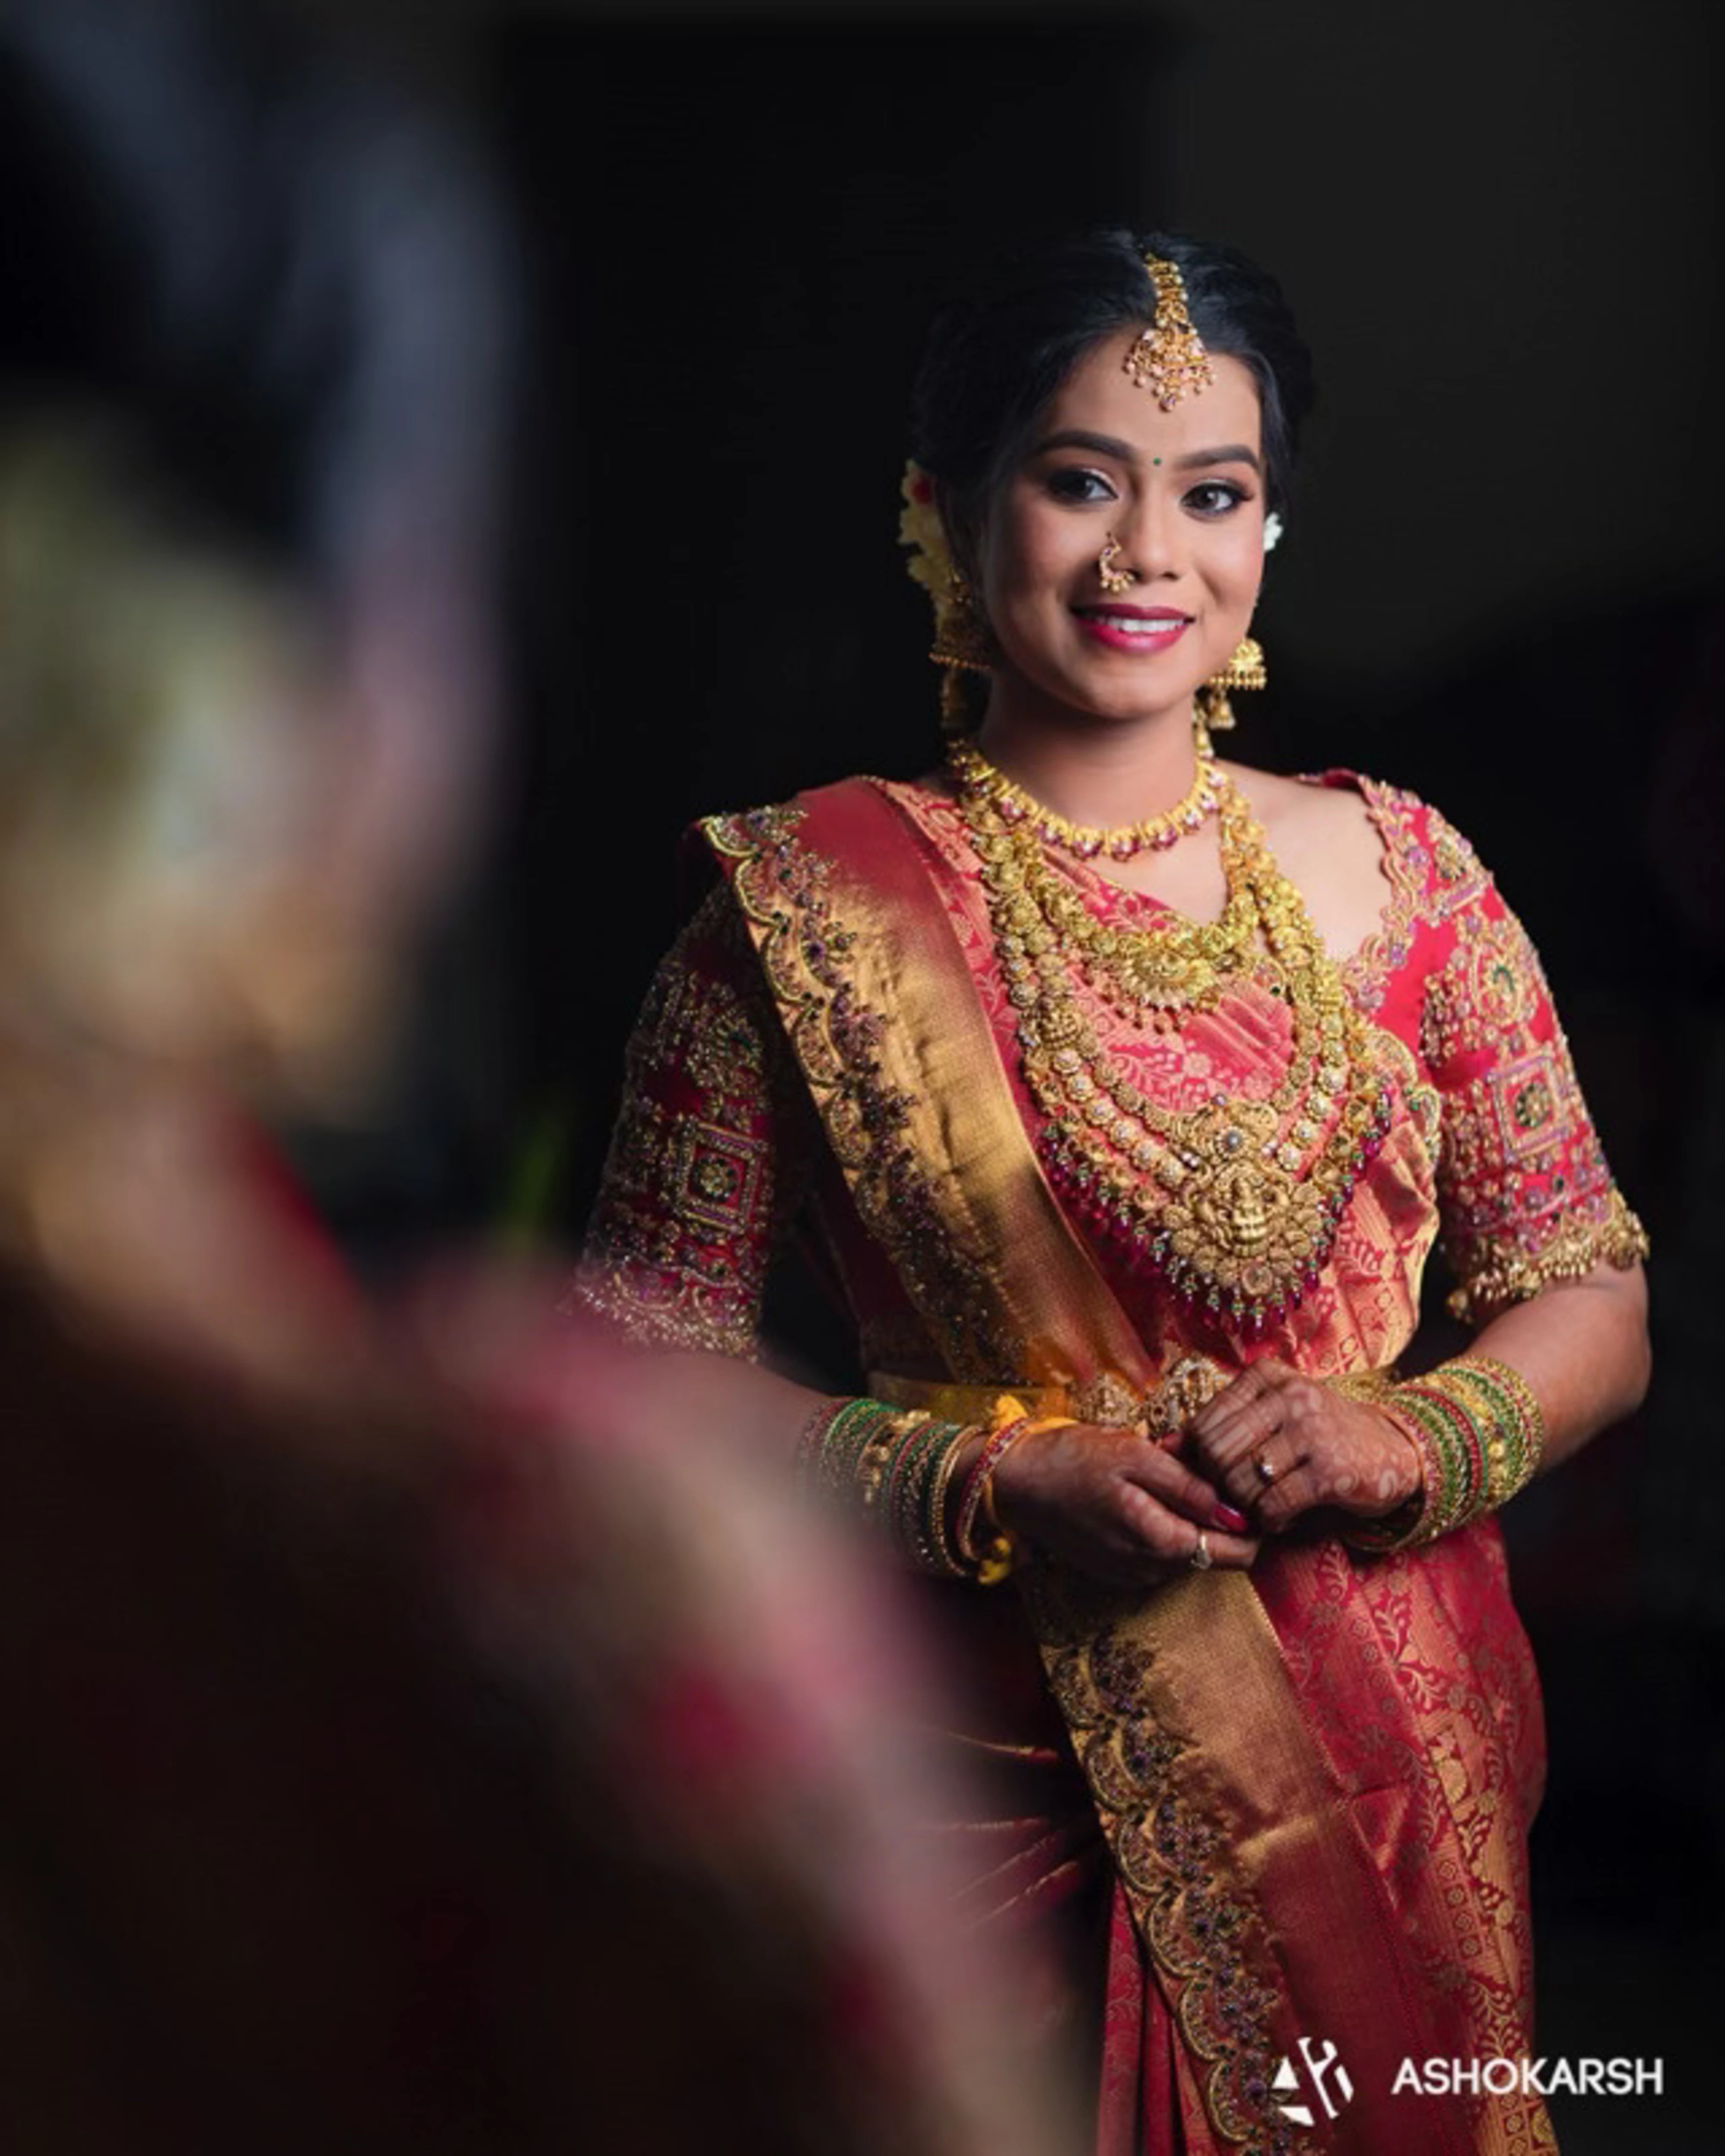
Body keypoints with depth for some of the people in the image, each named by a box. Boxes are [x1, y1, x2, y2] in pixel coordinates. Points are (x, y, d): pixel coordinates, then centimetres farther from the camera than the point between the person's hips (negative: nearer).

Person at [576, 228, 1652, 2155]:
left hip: (1392, 1762, 3)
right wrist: (992, 1478, -18)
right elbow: (643, 1358, -5)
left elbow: (1596, 1305, 7)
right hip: (994, 1777, -3)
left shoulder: (1396, 876, 3)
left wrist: (1416, 1437, -13)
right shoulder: (813, 907, -5)